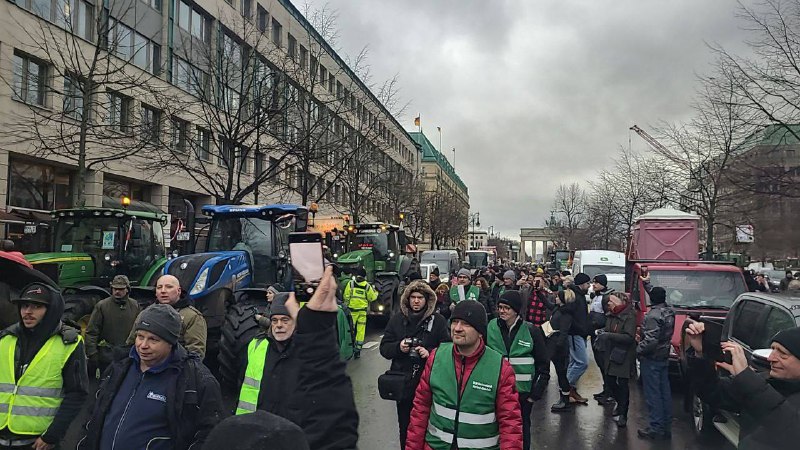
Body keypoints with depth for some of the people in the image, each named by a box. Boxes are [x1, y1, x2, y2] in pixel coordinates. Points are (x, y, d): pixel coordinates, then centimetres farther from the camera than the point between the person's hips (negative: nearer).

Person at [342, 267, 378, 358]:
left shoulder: (350, 283, -5)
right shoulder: (367, 286, -1)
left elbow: (345, 297, -5)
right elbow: (372, 297, 8)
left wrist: (346, 304, 12)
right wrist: (375, 292, 27)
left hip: (352, 310, -1)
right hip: (362, 311, 1)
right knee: (361, 330, 7)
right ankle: (358, 350, 9)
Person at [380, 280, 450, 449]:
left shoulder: (438, 321, -2)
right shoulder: (397, 319, 5)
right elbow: (384, 348, 5)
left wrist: (430, 353, -20)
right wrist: (398, 347, -14)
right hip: (403, 383, 2)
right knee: (405, 426, 13)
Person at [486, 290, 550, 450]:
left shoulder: (531, 331, -7)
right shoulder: (490, 328, -5)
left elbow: (543, 366, -1)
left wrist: (535, 394, -4)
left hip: (523, 393, -1)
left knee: (522, 431, 12)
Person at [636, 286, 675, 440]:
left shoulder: (653, 315, -22)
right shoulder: (669, 311, 3)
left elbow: (651, 340, -28)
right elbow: (659, 296, 25)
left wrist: (639, 349, -13)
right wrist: (647, 284, 29)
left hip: (651, 359, -8)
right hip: (664, 357, 8)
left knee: (653, 394, -2)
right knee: (664, 392, 12)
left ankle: (656, 429, 2)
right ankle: (667, 427, 20)